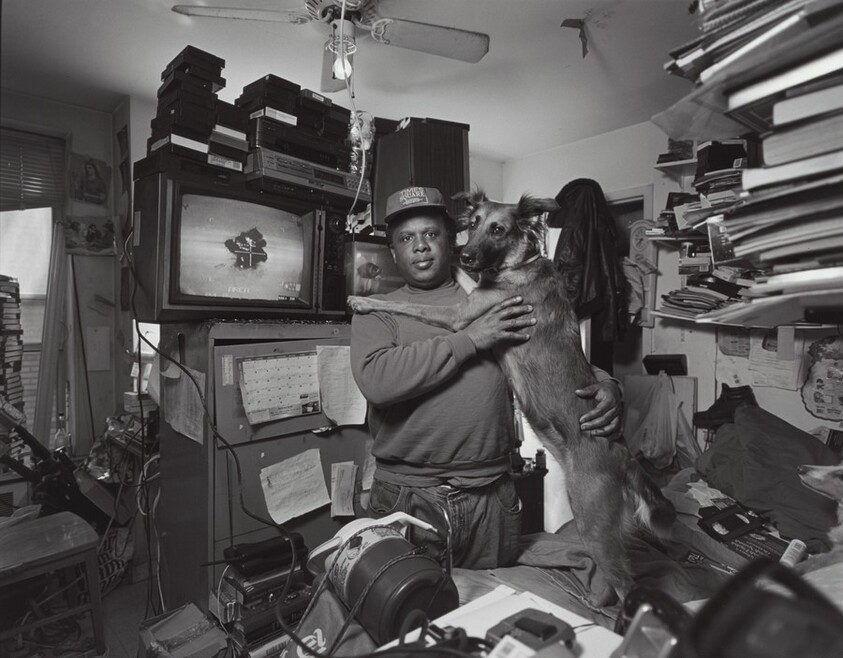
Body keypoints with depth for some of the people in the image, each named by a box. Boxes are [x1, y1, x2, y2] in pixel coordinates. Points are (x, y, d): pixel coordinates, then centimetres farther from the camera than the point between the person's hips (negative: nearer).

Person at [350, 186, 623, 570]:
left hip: (492, 497, 2)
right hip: (405, 499, -2)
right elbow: (376, 381, -19)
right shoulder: (376, 311, 1)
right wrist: (471, 340, -16)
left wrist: (604, 384, -5)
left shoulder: (495, 299, 8)